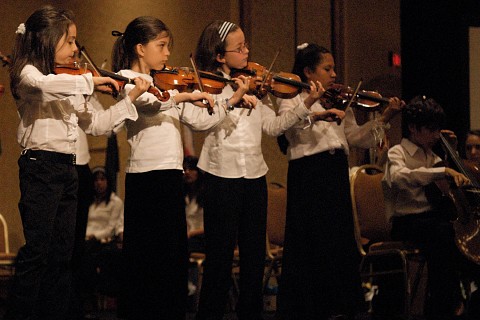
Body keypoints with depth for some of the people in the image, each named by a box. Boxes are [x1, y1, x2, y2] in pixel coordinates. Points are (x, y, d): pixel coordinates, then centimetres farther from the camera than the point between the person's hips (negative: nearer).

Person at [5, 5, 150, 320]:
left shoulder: (69, 84, 17)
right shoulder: (29, 73, -7)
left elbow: (95, 123, 20)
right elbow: (44, 85, -32)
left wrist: (130, 99, 12)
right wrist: (89, 80, -25)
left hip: (67, 168, 8)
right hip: (41, 166, -8)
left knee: (62, 254, 8)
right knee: (37, 251, -10)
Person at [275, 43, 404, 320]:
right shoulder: (292, 98, 2)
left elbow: (355, 137, 12)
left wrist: (385, 118, 2)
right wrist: (314, 113, -34)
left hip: (336, 175, 6)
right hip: (308, 174, -6)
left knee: (340, 242, 6)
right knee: (310, 242, -4)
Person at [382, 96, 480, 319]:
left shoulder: (430, 156, 20)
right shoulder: (397, 153, -1)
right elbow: (399, 176, -26)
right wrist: (443, 171, -32)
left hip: (434, 216, 7)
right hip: (407, 222, -7)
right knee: (444, 233, -36)